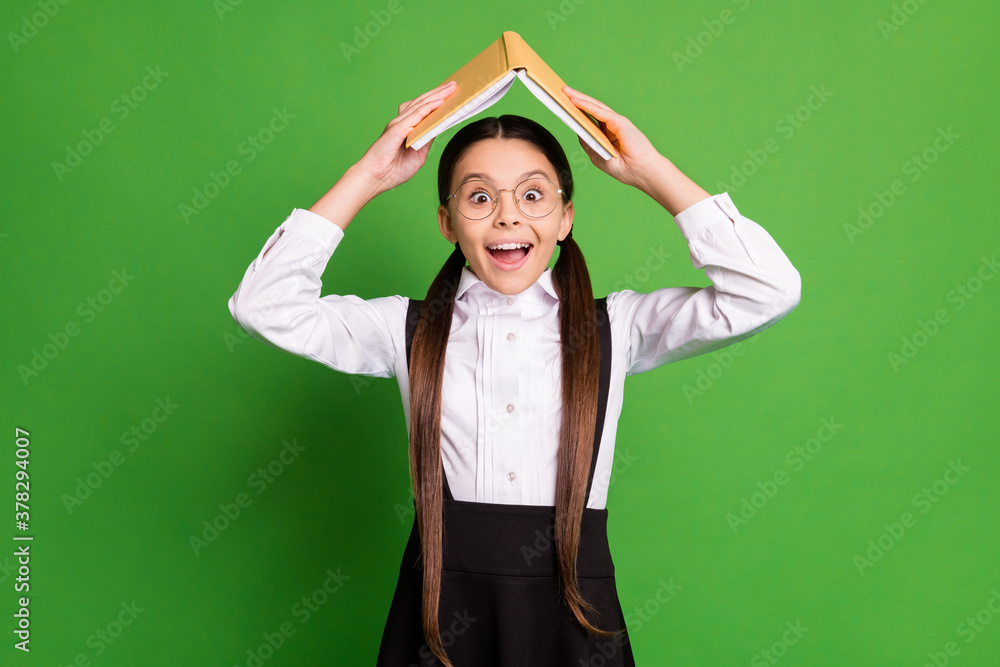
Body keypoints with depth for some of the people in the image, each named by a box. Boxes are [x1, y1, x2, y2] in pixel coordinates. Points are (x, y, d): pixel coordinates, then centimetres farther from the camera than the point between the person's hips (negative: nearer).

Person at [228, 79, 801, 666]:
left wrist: (651, 172, -6)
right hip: (443, 615, 0)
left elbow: (769, 292, -8)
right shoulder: (411, 329, 2)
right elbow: (265, 307, -7)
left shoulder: (615, 328, 1)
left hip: (574, 618, 1)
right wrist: (369, 176, -7)